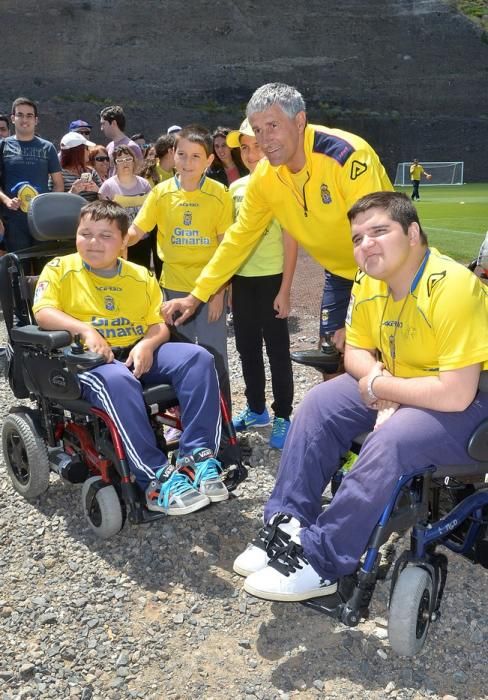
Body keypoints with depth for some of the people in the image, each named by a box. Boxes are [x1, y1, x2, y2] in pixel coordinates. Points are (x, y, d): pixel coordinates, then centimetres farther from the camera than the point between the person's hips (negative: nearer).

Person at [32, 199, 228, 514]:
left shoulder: (141, 276, 15)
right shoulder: (59, 269, 7)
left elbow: (160, 324, 9)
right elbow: (43, 312, -9)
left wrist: (148, 345, -15)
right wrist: (85, 330, -25)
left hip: (140, 354, 4)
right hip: (87, 360, -4)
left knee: (198, 357, -21)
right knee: (118, 380, -41)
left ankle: (197, 457, -26)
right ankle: (156, 478, -37)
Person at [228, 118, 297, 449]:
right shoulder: (236, 188, 9)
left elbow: (290, 242, -9)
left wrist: (285, 289, -13)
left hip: (271, 279, -6)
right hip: (241, 279, 6)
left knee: (277, 349, 2)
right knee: (247, 346, 14)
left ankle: (283, 417, 12)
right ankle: (256, 408, 29)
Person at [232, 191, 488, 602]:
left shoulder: (452, 288, -29)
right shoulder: (369, 283, -6)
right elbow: (356, 351, 6)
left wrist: (378, 388, -21)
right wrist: (377, 379, -17)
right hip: (395, 386, 8)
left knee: (390, 440, -31)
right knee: (320, 404, -6)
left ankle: (321, 560, -17)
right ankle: (288, 525, -1)